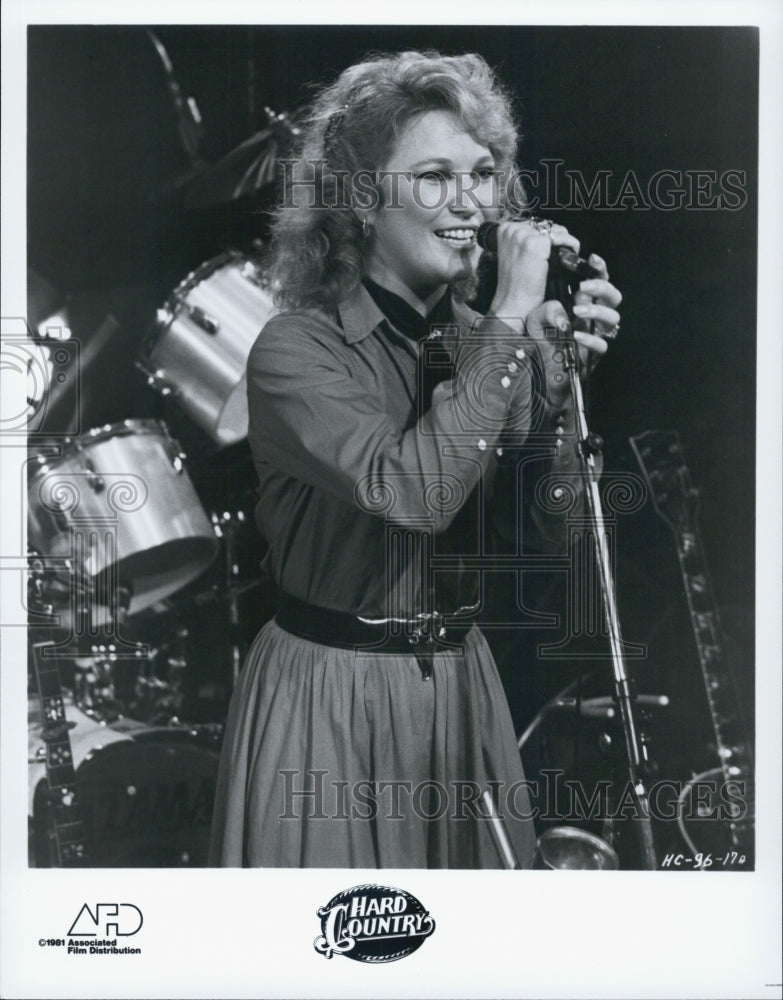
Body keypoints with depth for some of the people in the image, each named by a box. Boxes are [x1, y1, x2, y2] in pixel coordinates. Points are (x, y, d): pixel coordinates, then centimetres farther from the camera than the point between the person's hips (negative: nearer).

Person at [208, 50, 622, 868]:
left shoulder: (476, 339, 2)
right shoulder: (296, 348, -15)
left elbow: (541, 529, -2)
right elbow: (411, 492, -31)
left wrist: (556, 379, -16)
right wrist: (510, 319, -25)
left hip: (460, 682, 6)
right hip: (331, 697, -5)